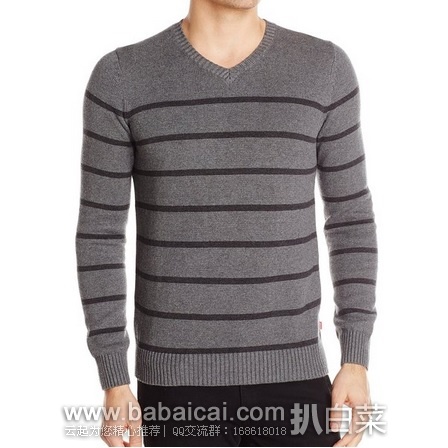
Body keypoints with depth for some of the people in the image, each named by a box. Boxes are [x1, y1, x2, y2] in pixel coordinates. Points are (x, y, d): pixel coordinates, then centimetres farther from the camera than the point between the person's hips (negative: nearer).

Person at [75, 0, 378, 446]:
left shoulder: (325, 67, -1)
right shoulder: (121, 78, -5)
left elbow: (350, 217, 4)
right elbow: (99, 234, -2)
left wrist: (356, 361, -2)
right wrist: (113, 384, -6)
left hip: (292, 377, 2)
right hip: (179, 383, -1)